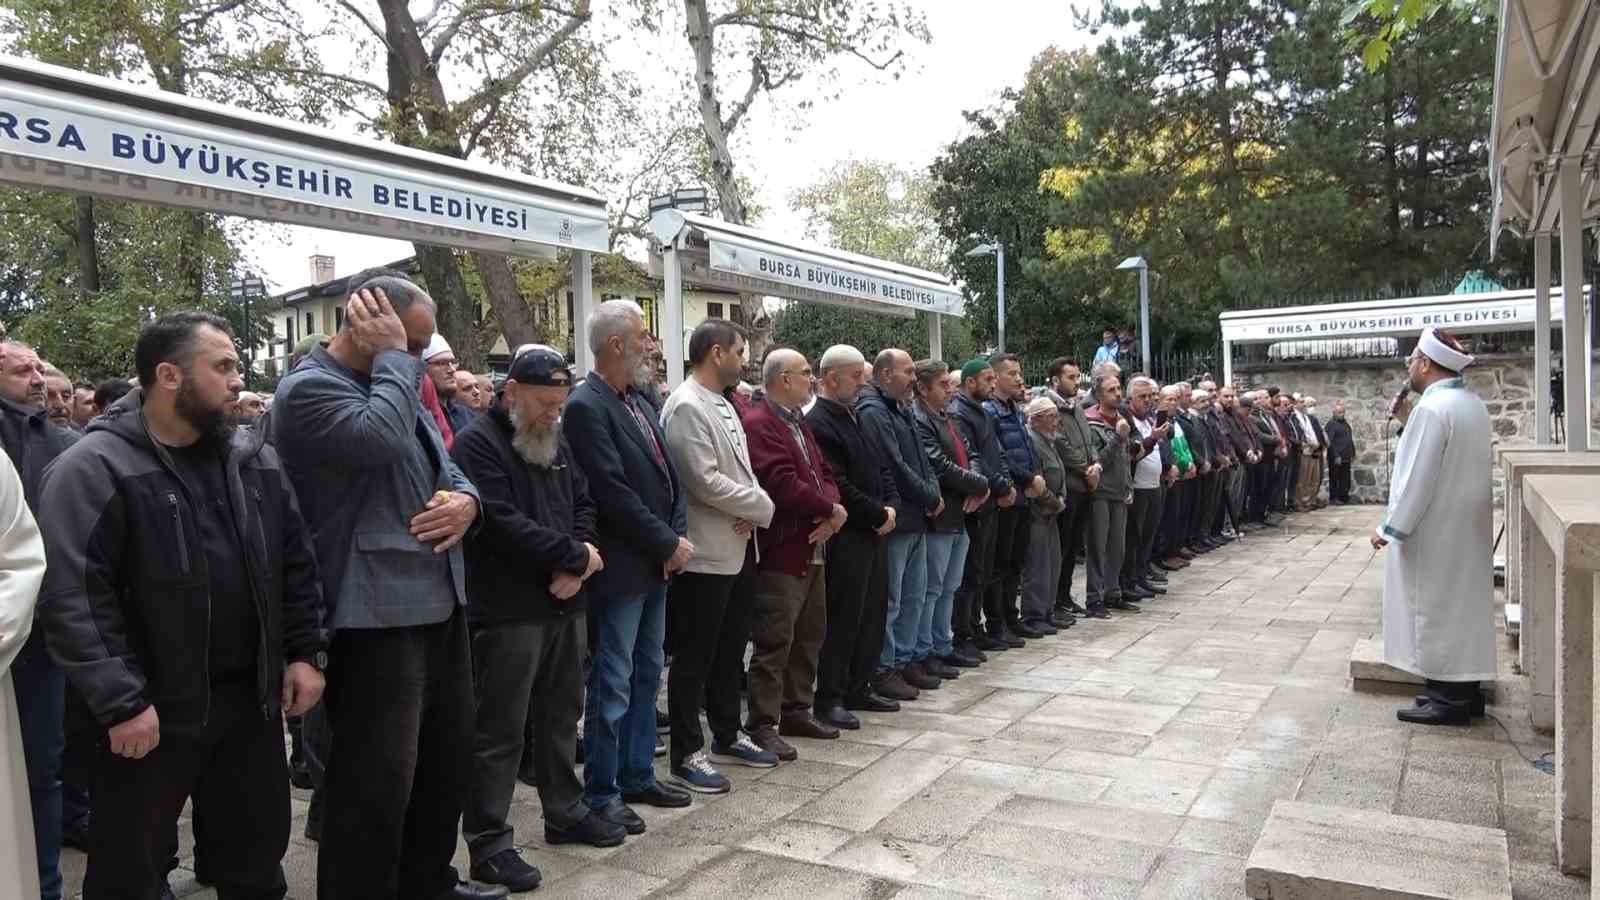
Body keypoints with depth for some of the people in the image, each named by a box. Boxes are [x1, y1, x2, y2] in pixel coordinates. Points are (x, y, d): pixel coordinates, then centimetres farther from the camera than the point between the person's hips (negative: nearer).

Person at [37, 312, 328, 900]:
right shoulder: (93, 469, -13)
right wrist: (120, 702, -21)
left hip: (251, 700, 5)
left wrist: (306, 652, 3)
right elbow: (72, 597, -18)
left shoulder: (257, 461, 5)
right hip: (150, 712, -5)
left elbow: (296, 565, 9)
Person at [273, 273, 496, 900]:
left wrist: (465, 500, -2)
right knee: (378, 781, -2)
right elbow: (381, 437, -30)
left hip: (440, 604, 10)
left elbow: (445, 468, 21)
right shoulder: (308, 389, -11)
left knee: (449, 758, 21)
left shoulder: (392, 385, 18)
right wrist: (393, 355, -16)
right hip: (376, 615, -10)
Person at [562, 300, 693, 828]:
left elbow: (668, 472, 11)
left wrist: (678, 535, -2)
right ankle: (601, 793, 15)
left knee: (647, 674, 16)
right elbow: (613, 492, -20)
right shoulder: (586, 407, -15)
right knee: (612, 683, 2)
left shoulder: (641, 399, 10)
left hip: (656, 564, 9)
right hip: (621, 566, -8)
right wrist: (668, 544, -15)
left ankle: (637, 775, 30)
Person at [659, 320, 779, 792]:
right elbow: (705, 482, -23)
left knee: (730, 649, 18)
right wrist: (762, 506, -11)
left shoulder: (724, 405, 13)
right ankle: (687, 754, 14)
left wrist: (752, 513, -4)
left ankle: (727, 736, 32)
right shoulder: (686, 407, -17)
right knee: (694, 658, 2)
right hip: (706, 553, -9)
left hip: (738, 547, 9)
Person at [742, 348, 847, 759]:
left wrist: (830, 510, -7)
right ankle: (762, 725, 3)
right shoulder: (758, 424, -14)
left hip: (812, 548, 10)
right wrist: (830, 509, -12)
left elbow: (824, 473, 14)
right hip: (781, 551, -10)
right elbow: (782, 483, -23)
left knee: (810, 636, 16)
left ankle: (797, 710, 29)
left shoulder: (800, 423, 18)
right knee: (774, 643, -5)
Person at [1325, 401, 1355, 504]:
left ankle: (1344, 497, 16)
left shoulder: (1345, 423, 18)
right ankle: (1334, 498, 3)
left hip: (1346, 458, 8)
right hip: (1336, 459, -8)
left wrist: (1353, 454, 20)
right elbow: (1330, 442, -14)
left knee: (1345, 480, 10)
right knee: (1335, 479, -2)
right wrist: (1336, 456, -19)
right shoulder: (1331, 424, -8)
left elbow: (1350, 440, 25)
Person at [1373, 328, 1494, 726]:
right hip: (1467, 528, 9)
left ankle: (1447, 699, 8)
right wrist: (1409, 421, 10)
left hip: (1434, 533, -9)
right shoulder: (1473, 404, 8)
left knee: (1435, 609, 0)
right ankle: (1464, 690, 25)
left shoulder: (1431, 408, -21)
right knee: (1462, 606, 16)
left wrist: (1390, 529, -15)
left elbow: (1416, 479, -23)